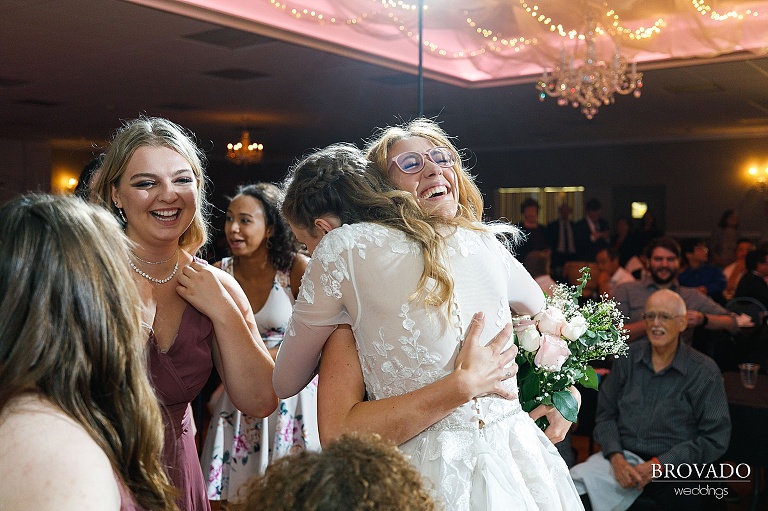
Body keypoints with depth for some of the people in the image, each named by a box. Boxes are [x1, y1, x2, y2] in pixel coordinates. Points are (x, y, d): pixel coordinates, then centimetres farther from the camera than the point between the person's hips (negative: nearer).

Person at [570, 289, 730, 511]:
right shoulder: (627, 357, 8)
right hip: (622, 457, 2)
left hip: (673, 467, -2)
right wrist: (616, 458, -8)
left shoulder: (703, 370, -1)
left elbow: (715, 438, -2)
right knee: (575, 482, -24)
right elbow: (605, 415, 10)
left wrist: (659, 465, -11)